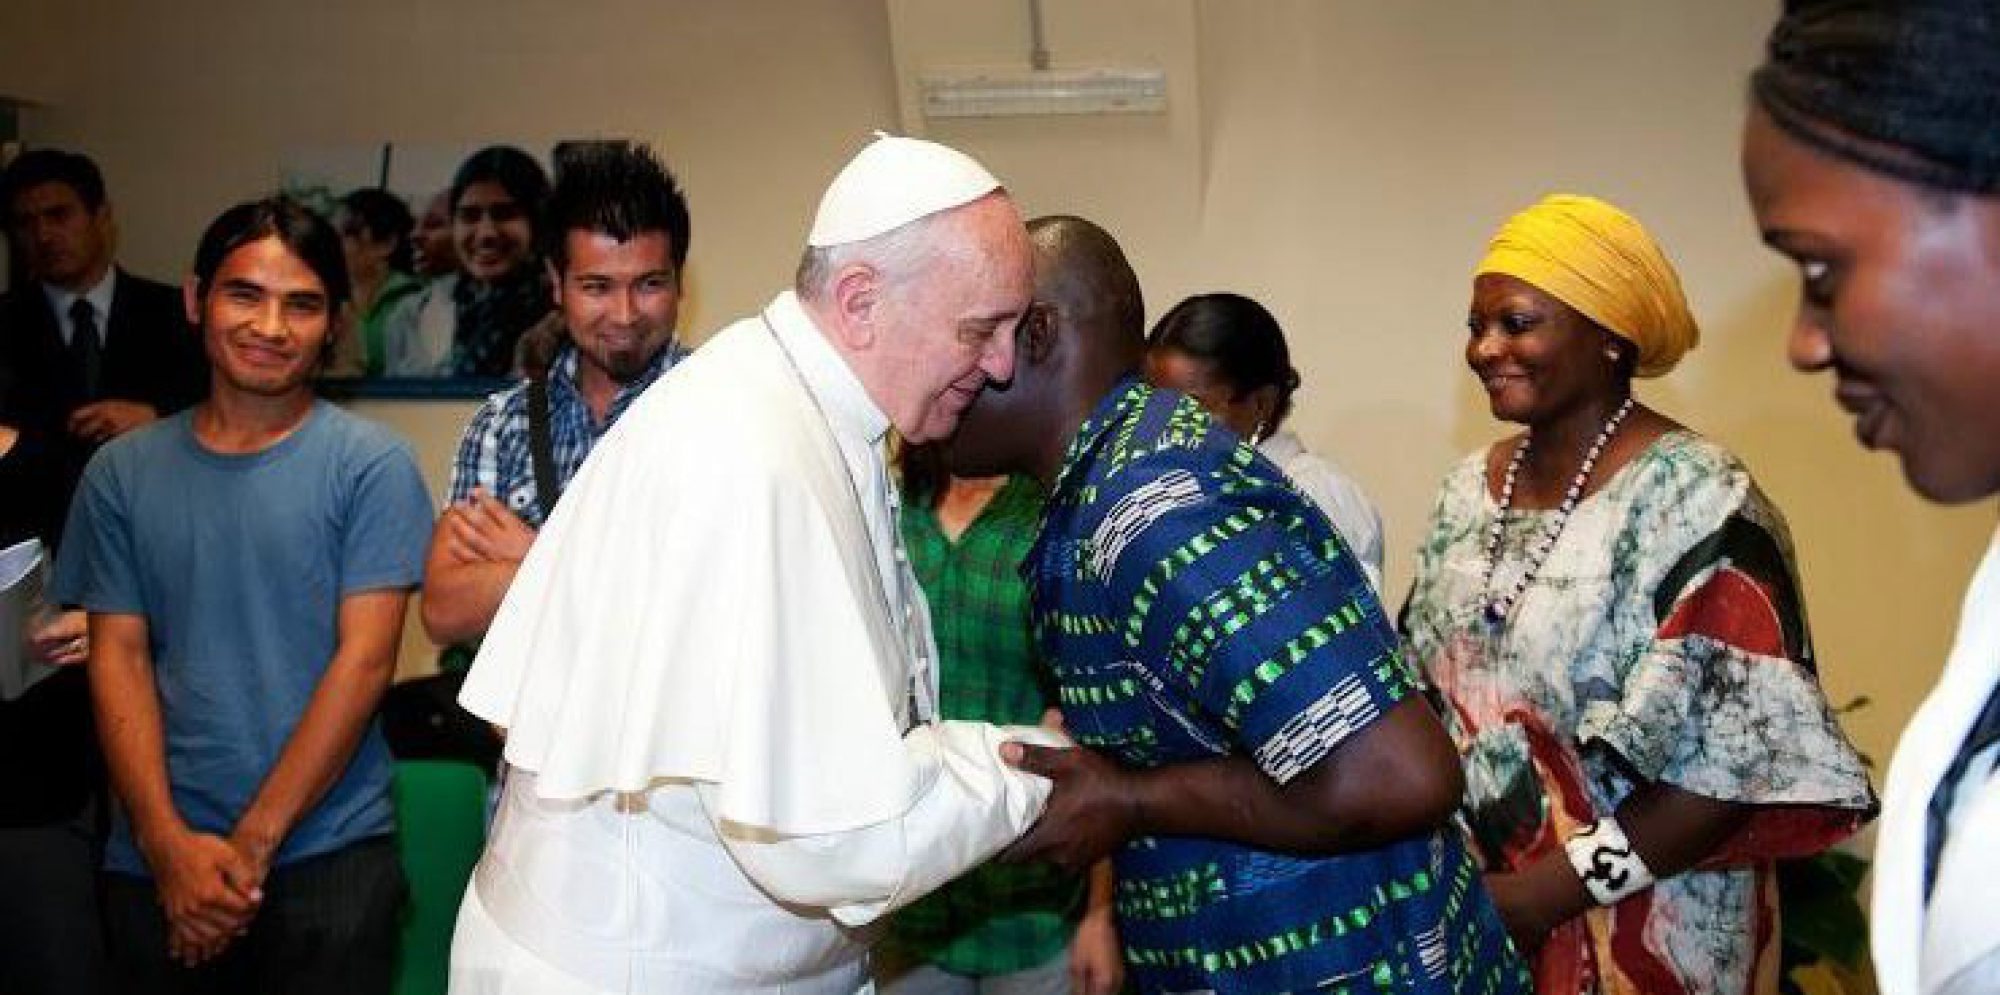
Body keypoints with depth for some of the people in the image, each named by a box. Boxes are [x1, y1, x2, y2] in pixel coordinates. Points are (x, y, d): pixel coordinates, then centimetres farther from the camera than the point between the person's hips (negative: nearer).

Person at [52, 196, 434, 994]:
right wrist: (168, 844, -9)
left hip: (328, 858, -3)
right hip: (154, 864, 3)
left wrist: (249, 846, -11)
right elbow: (119, 658, 3)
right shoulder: (122, 473, 6)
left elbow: (366, 658, -9)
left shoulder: (369, 465, -4)